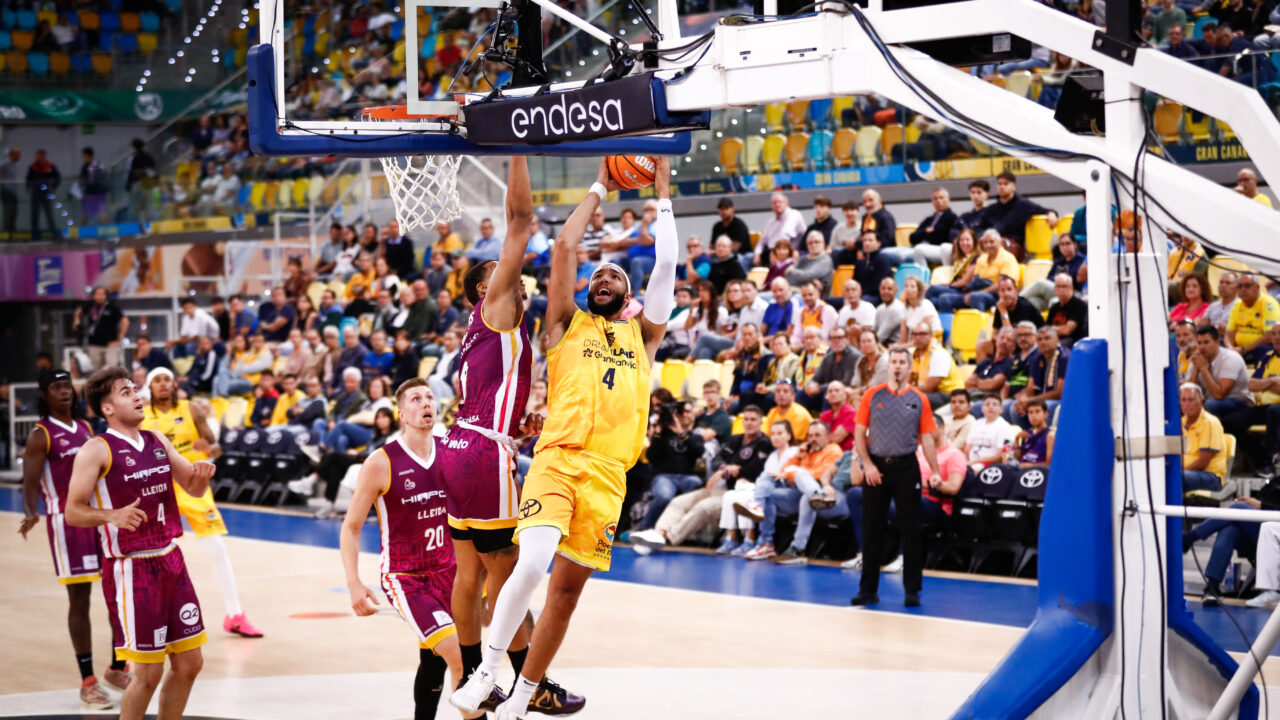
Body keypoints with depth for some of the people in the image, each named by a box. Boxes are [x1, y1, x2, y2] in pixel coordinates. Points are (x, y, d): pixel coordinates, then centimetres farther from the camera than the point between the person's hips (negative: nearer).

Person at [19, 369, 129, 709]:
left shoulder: (85, 428, 13)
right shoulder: (41, 435, -7)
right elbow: (30, 482, -14)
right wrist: (31, 514, -32)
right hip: (67, 521, -6)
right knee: (79, 601, -3)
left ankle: (117, 670, 21)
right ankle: (88, 682, 3)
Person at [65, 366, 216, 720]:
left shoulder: (157, 441, 10)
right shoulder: (96, 451, -10)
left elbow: (193, 488, 17)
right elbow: (73, 511, -13)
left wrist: (202, 474, -6)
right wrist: (113, 515, -30)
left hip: (171, 561, 7)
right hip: (132, 568, -7)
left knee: (189, 662, 9)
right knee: (149, 672, -4)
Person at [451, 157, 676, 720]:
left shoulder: (642, 335, 21)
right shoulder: (568, 325, 16)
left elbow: (666, 263, 14)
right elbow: (564, 247, 9)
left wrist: (662, 192, 17)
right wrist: (598, 189, 17)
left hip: (607, 476, 2)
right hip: (557, 460, -2)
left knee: (567, 589, 3)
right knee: (531, 565, -24)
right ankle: (487, 670, -9)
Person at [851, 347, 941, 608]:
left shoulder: (919, 399, 4)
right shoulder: (872, 395, 3)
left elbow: (927, 438, 3)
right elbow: (859, 434, 3)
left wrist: (934, 471, -6)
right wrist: (868, 464, -8)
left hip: (906, 467, 0)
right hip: (876, 467, 0)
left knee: (911, 530, 1)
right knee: (872, 530, 4)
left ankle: (912, 590, 7)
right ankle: (868, 590, 11)